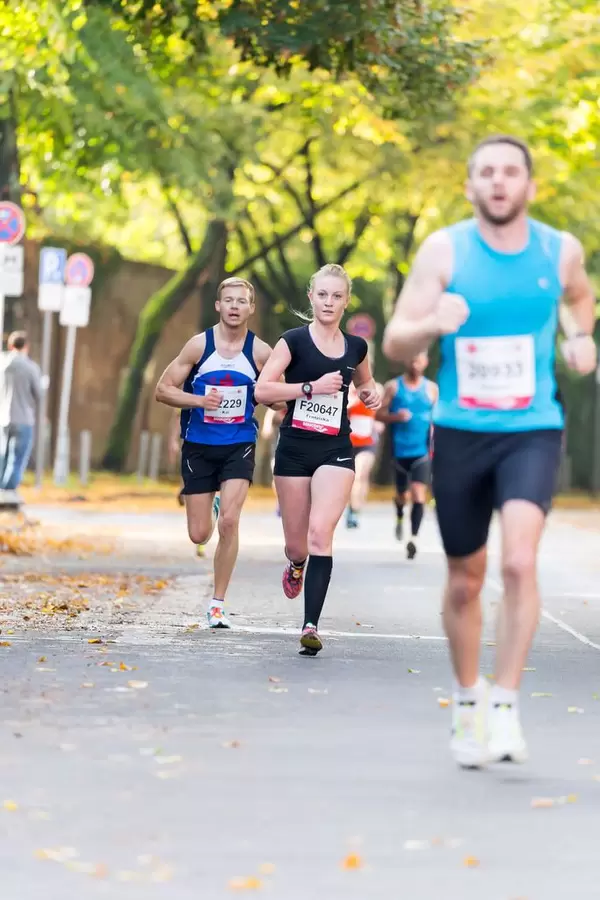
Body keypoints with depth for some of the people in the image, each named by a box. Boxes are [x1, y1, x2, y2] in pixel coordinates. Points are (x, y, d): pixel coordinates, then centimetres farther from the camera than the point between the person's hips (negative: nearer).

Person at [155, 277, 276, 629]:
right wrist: (199, 400, -19)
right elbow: (164, 390, -2)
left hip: (239, 446, 0)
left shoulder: (261, 352, -3)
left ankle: (218, 603, -4)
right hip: (199, 446, 1)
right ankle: (212, 506, 43)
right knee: (200, 535, 3)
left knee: (229, 521, -17)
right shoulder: (200, 345, -5)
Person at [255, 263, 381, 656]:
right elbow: (262, 390, -12)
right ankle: (297, 565, 48)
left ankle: (311, 626, -18)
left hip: (336, 451, 1)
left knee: (320, 533, -18)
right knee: (296, 544, 8)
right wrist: (312, 386, -19)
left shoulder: (356, 347, 7)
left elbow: (365, 381, 28)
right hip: (294, 449, -1)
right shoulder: (294, 341, -4)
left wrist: (373, 392, 5)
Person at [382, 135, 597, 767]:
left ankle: (505, 705, -13)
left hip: (532, 431, 0)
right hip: (460, 432, 0)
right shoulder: (444, 250, -5)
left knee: (519, 561, -21)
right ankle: (466, 703, 31)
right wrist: (432, 323, -29)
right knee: (464, 580, 11)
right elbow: (394, 345, -8)